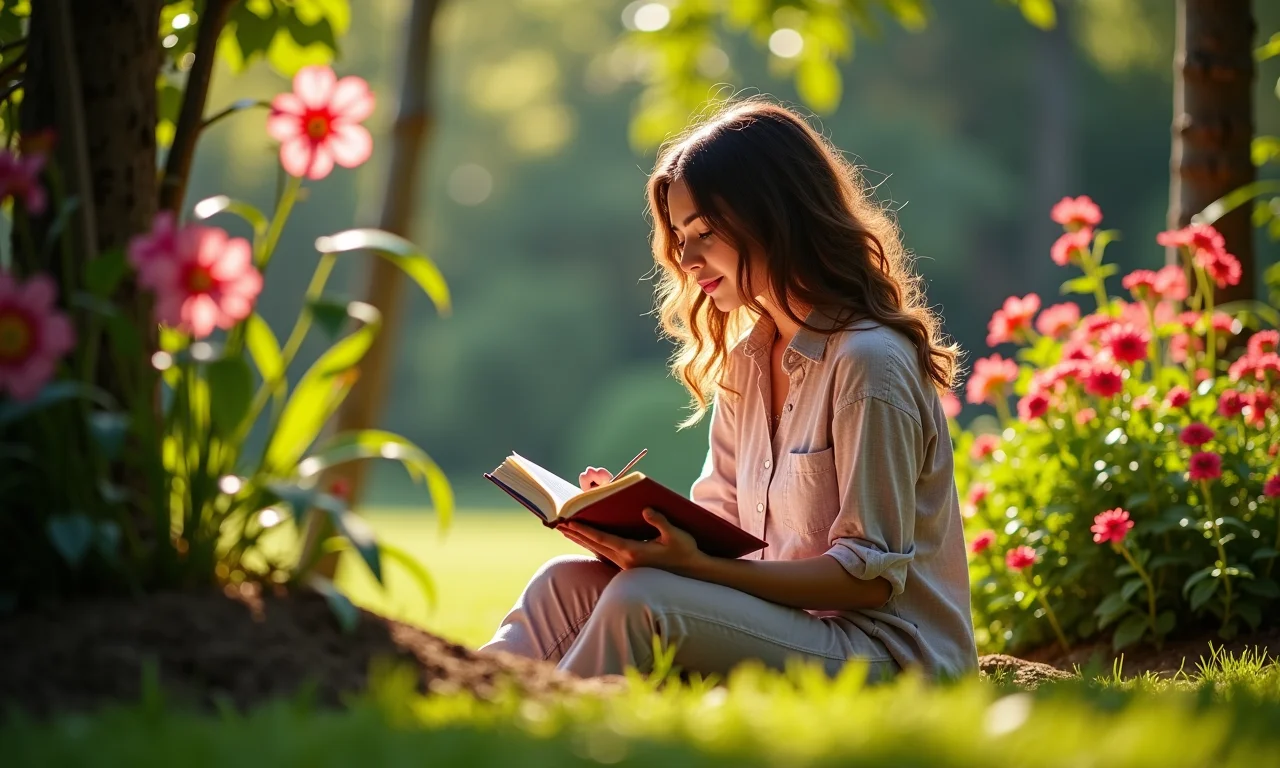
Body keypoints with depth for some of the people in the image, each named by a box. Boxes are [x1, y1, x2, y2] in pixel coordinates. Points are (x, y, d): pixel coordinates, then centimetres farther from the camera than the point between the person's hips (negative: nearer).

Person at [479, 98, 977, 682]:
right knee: (568, 583, -11)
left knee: (643, 601, -29)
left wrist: (695, 565, -26)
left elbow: (871, 577, -17)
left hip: (883, 650, -8)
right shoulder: (744, 360, 13)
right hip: (783, 623, 8)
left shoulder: (867, 361, -15)